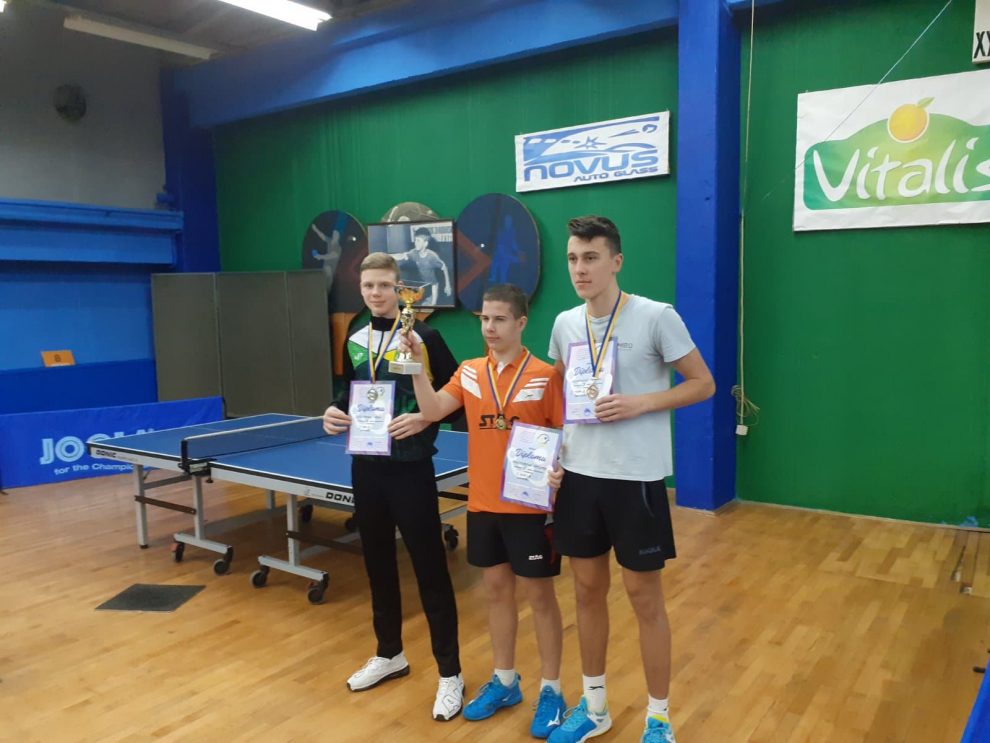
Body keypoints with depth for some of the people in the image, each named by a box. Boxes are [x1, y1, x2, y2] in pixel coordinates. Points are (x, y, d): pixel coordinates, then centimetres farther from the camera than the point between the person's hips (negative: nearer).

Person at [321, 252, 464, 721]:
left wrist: (425, 419, -24)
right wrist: (336, 411, 0)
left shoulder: (424, 338, -10)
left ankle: (449, 674, 15)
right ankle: (390, 654, 36)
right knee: (377, 563, 17)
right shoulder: (355, 341, 8)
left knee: (429, 569, 1)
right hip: (366, 467, 6)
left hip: (411, 470, -6)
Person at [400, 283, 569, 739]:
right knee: (496, 589, 16)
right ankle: (504, 682, 33)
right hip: (482, 504, 5)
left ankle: (551, 690, 24)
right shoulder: (470, 372, 4)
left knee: (539, 595, 7)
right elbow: (433, 411, -6)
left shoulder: (544, 376, -9)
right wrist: (416, 366, -17)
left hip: (531, 506, -4)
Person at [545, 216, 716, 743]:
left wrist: (638, 404, -18)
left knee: (644, 596, 6)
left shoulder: (657, 317, -11)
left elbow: (703, 384, -5)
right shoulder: (564, 324, 5)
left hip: (637, 477, -5)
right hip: (579, 475, 5)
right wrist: (554, 455, 5)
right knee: (587, 589, 15)